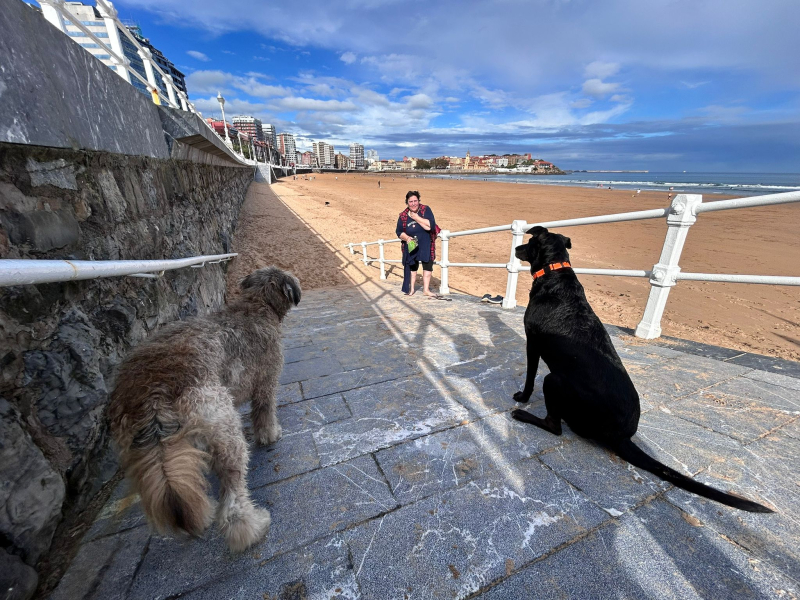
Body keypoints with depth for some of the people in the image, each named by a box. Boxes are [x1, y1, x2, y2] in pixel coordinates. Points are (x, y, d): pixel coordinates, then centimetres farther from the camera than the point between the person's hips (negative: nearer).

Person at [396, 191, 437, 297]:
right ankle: (411, 289, 26)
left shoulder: (426, 210, -12)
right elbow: (399, 232, 1)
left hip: (426, 246, -1)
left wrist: (416, 217, -23)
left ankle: (426, 290, 17)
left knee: (428, 266, 4)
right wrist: (406, 237, -18)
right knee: (412, 267, 12)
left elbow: (431, 226, -24)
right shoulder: (403, 216, -6)